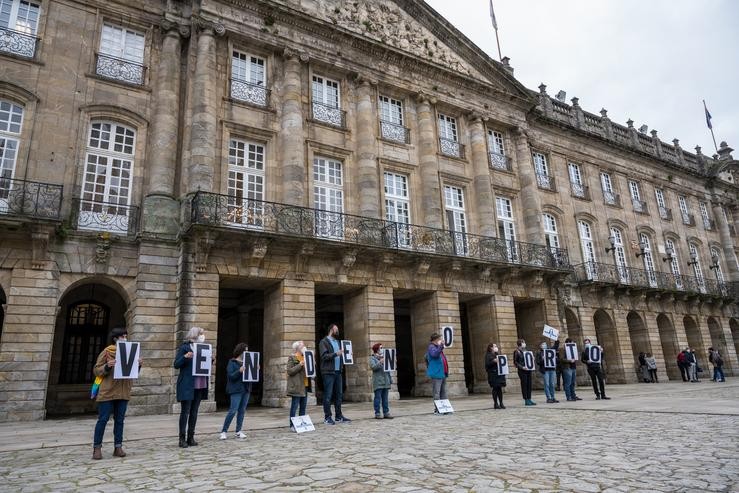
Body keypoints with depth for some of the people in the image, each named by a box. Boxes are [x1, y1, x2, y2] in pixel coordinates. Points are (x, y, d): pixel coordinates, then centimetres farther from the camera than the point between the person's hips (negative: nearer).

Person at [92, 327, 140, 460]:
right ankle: (97, 447, 12)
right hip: (107, 392, -4)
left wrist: (138, 365, -3)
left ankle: (118, 447, 13)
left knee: (119, 420, 8)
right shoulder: (106, 352, -3)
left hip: (123, 392, 4)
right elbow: (96, 370, -4)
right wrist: (107, 366, -22)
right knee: (103, 420, 1)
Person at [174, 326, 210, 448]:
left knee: (194, 412, 10)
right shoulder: (185, 347, -6)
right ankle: (182, 438, 6)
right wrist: (185, 357, -24)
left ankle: (191, 437, 17)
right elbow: (176, 365, -8)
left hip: (200, 385, 6)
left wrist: (211, 362, 1)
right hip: (187, 385, -6)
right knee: (185, 412, -2)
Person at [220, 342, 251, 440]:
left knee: (242, 411, 8)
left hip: (246, 389, 6)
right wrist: (239, 371, -26)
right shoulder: (232, 362, -3)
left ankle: (238, 431, 16)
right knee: (233, 410, -9)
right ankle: (223, 431, 3)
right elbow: (230, 376, -11)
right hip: (236, 390, -6)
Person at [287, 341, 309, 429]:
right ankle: (292, 425, 2)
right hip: (296, 386, -8)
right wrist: (300, 365, -21)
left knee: (303, 406, 11)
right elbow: (289, 371, -14)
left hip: (305, 385, 8)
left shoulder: (304, 357, 18)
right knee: (294, 406, -4)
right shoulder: (292, 358, -6)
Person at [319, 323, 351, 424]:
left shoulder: (337, 342, 19)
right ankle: (327, 417, 4)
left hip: (338, 372, 7)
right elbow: (324, 356, -15)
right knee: (328, 395, -3)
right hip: (328, 372, -7)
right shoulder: (324, 342, -4)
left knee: (339, 394, 9)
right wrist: (336, 354, -25)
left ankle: (339, 416, 17)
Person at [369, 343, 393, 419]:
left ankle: (386, 413, 11)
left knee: (385, 398, 7)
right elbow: (373, 367, -15)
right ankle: (377, 413, 1)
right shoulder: (372, 358, 1)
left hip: (385, 381, 6)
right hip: (378, 382, -6)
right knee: (378, 398, -4)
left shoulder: (384, 357, 19)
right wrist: (380, 362, -26)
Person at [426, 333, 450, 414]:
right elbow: (435, 354, -31)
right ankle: (437, 410, -3)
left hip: (443, 374, 10)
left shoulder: (439, 347, 20)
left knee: (443, 392, 12)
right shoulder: (431, 347, -9)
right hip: (436, 374, -10)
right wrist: (440, 345, -29)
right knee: (437, 393, -6)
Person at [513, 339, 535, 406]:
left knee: (529, 384, 7)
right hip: (522, 371, -6)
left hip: (528, 370, 7)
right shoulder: (517, 352, -4)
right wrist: (522, 367, -18)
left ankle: (529, 399, 13)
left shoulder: (526, 351, 16)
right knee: (524, 385, -3)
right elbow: (515, 362, -7)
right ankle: (526, 400, 1)